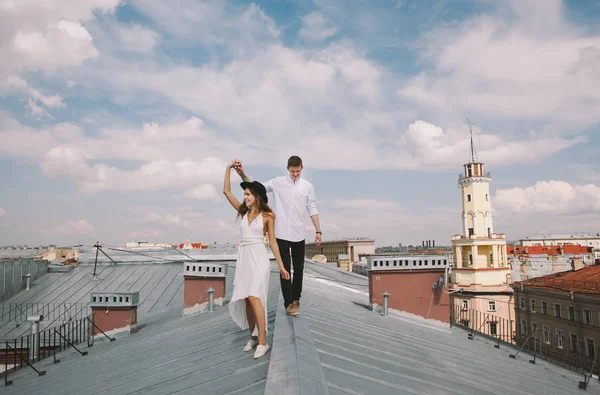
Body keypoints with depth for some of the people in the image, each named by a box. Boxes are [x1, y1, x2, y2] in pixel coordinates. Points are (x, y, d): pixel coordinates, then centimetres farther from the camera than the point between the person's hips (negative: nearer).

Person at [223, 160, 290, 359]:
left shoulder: (267, 216, -2)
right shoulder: (243, 212, 10)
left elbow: (272, 242, 2)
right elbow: (226, 191, 7)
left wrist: (281, 266, 2)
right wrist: (229, 168, 1)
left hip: (259, 258, -5)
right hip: (244, 258, 5)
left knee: (254, 298, -16)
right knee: (246, 299, 6)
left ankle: (263, 342, -12)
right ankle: (253, 336, 19)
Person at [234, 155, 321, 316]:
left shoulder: (308, 186, 3)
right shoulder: (277, 182, -1)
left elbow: (312, 210, 6)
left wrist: (318, 231, 2)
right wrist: (242, 174, -20)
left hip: (298, 234, 2)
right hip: (281, 233, -2)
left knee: (299, 268, 11)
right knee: (285, 268, 1)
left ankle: (296, 299, 28)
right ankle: (289, 303, 8)